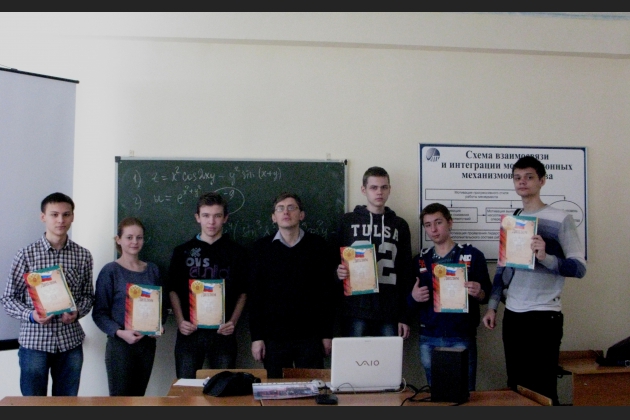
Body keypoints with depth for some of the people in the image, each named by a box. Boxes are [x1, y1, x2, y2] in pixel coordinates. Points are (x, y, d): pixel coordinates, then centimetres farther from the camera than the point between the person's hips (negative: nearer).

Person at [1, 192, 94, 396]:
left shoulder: (83, 256, 3)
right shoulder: (26, 255, -3)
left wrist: (77, 312, -11)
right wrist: (30, 315, -17)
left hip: (70, 341, 2)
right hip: (34, 341, -2)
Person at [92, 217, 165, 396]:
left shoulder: (152, 270, 8)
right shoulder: (110, 271, -6)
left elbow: (161, 305, 15)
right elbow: (99, 313, -8)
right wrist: (120, 332, -21)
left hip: (147, 343, 5)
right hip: (119, 344, -4)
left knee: (139, 396, 12)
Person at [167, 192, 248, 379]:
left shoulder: (237, 252, 6)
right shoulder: (182, 251, 8)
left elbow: (242, 293, 7)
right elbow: (173, 290, 7)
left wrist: (233, 321, -7)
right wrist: (180, 321, -7)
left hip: (223, 333, 0)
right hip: (189, 331, 1)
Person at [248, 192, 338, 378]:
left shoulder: (318, 246, 3)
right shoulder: (261, 248, 4)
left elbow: (327, 291, 3)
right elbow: (254, 295, 3)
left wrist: (327, 334, 0)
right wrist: (256, 336, -2)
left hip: (310, 336, 0)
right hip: (273, 336, 1)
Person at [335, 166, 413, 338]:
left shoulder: (400, 225, 10)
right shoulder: (348, 221, 6)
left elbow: (406, 273, 9)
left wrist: (405, 316, 4)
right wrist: (338, 272, -14)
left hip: (390, 312, 1)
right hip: (355, 311, -1)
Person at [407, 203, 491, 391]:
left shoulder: (473, 255, 0)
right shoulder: (420, 260, 10)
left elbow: (487, 295, 1)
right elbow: (410, 303, 11)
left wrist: (478, 293, -20)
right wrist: (414, 297, -11)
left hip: (462, 337, -3)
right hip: (428, 339, 3)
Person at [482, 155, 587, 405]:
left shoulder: (560, 219, -4)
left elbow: (580, 268, -10)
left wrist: (545, 257, -26)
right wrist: (492, 306, 9)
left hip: (544, 315, -5)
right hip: (512, 315, 5)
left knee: (542, 390, -2)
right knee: (515, 387, 11)